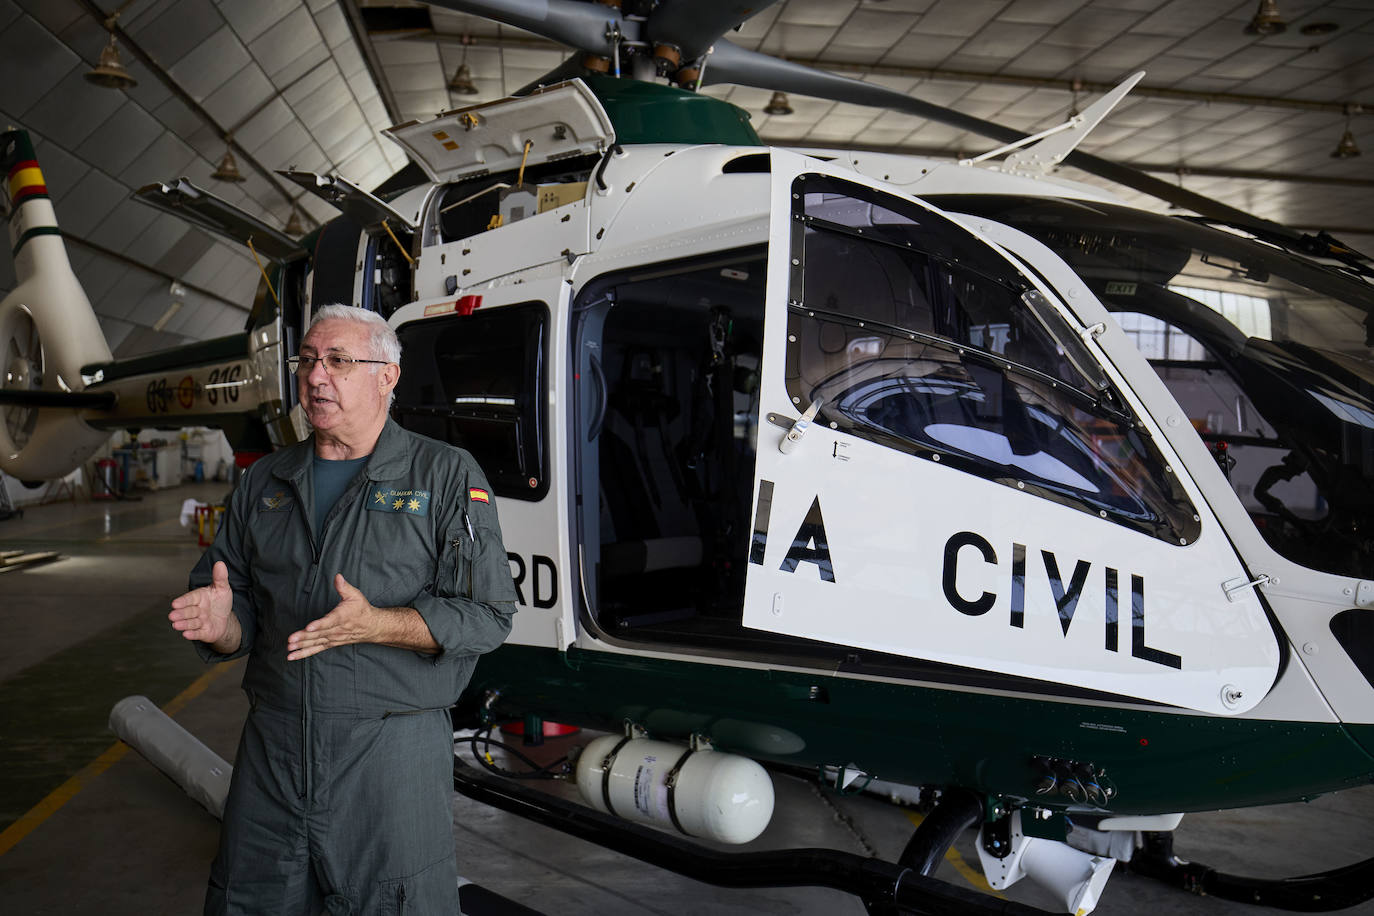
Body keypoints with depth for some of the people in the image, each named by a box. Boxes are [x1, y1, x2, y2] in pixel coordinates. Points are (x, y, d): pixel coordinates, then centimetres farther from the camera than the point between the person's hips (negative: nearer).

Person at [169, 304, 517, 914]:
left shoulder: (447, 476, -2)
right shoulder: (264, 482, 12)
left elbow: (487, 613, -9)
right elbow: (229, 595, 14)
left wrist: (373, 625, -21)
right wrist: (221, 625, -10)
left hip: (393, 752, -4)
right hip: (272, 749, 4)